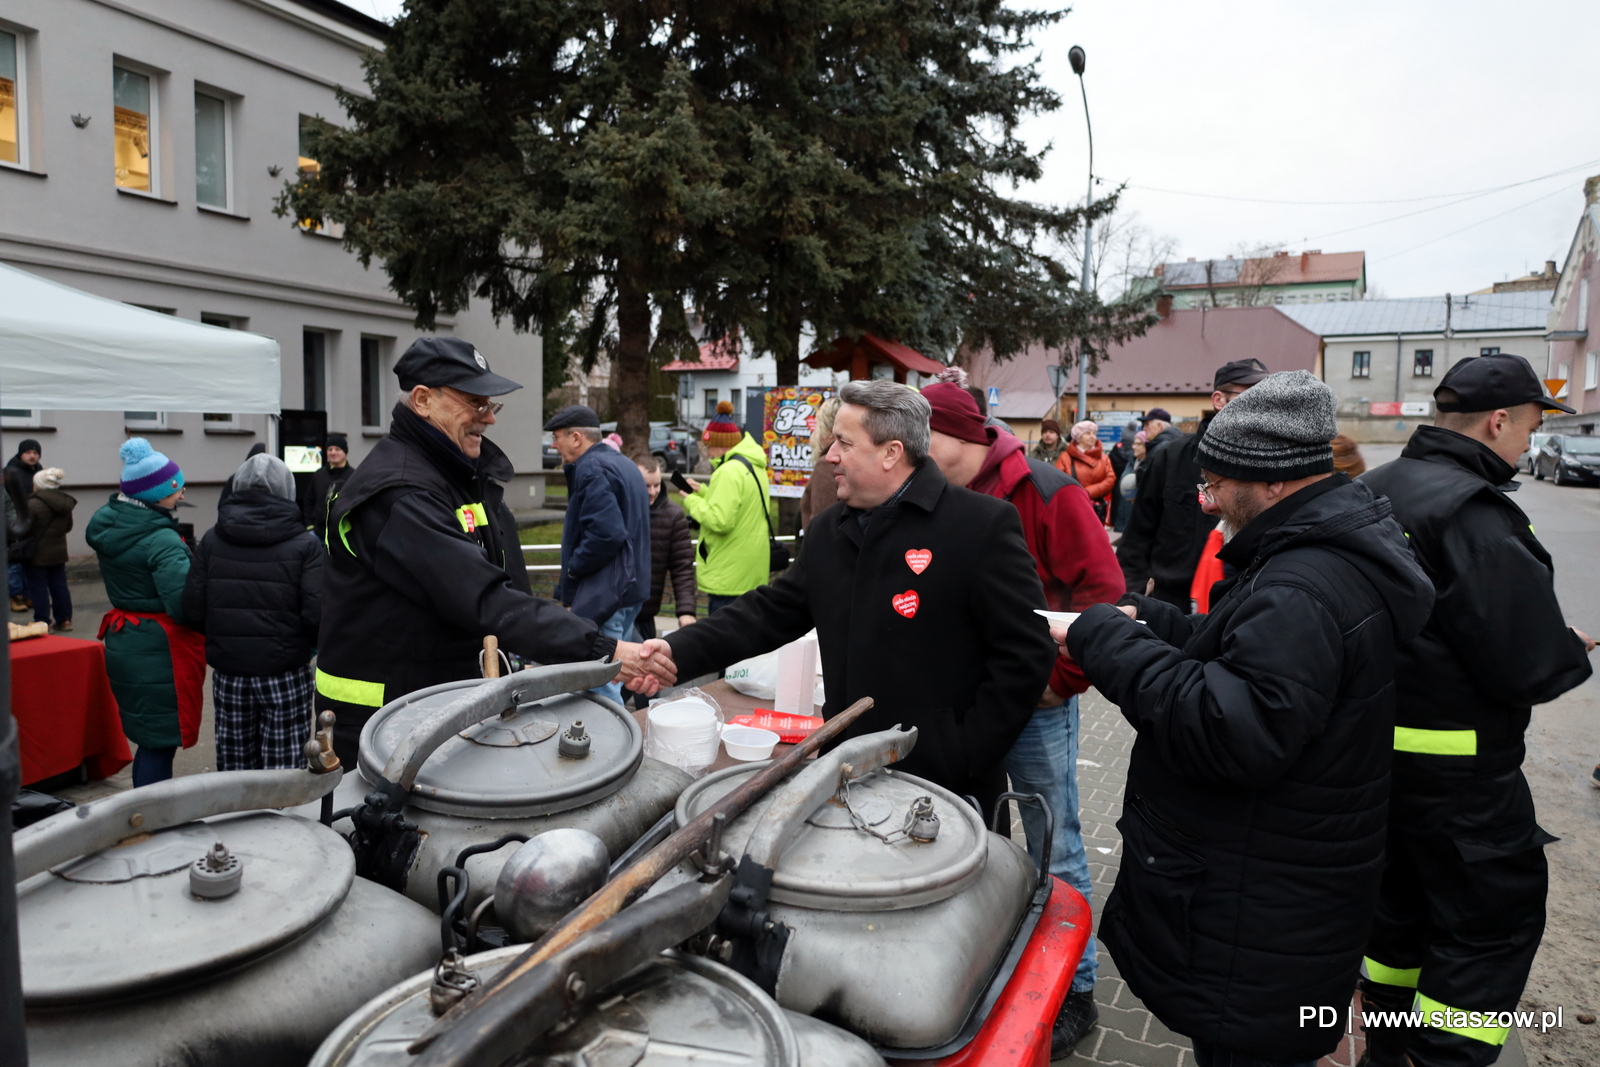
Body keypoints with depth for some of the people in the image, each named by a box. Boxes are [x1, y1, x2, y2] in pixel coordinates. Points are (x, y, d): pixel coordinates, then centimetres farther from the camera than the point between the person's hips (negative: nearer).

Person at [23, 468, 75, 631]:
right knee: (59, 586, 12)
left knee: (38, 588, 2)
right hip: (58, 552, 6)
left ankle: (42, 622, 4)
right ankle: (64, 620, 16)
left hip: (37, 555, -6)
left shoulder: (33, 505, -20)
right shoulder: (65, 503, 3)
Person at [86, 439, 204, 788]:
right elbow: (185, 607, -26)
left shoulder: (108, 527, 5)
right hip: (159, 651, -8)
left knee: (149, 738, 18)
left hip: (122, 641, 8)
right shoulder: (162, 541, -21)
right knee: (160, 742, 1)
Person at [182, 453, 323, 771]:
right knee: (284, 776, 2)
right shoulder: (305, 545, -8)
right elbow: (317, 614, -16)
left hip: (227, 673, 4)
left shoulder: (212, 540, 3)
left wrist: (223, 638, 17)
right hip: (285, 673, -4)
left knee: (234, 769, 16)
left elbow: (192, 612, -1)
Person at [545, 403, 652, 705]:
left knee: (599, 683, -6)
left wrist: (572, 568, -13)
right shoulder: (622, 463, 16)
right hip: (629, 586, 11)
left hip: (603, 594, -11)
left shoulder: (592, 469, -15)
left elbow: (606, 533, -26)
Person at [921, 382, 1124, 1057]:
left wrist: (1062, 679, -14)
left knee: (1053, 859, 6)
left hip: (1035, 707, -5)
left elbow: (1102, 589, -16)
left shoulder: (1044, 492, -13)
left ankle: (1074, 994, 25)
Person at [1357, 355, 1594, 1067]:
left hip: (1374, 742, 9)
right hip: (1456, 767, -9)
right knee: (1494, 921, 8)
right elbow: (1527, 666, -22)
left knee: (1400, 899, 22)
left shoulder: (1373, 491, 4)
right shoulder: (1476, 513, -22)